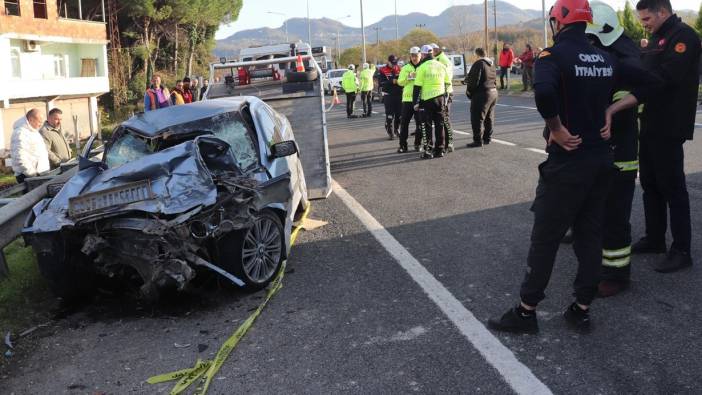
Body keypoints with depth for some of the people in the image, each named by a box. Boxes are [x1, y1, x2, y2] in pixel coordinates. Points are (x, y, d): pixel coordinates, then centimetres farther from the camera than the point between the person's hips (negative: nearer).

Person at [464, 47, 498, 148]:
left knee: (477, 118, -5)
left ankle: (478, 140, -6)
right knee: (489, 117, 16)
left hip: (482, 93, -9)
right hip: (493, 92, 9)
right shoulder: (491, 64, 16)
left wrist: (469, 91, -5)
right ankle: (487, 138, 23)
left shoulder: (478, 64, -13)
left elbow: (474, 80, -17)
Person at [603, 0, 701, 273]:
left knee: (672, 187, -3)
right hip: (650, 126, 9)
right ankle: (655, 239, 27)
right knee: (650, 184, 14)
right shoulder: (656, 39, 15)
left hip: (669, 128, -9)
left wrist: (614, 108, -31)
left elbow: (658, 81, -26)